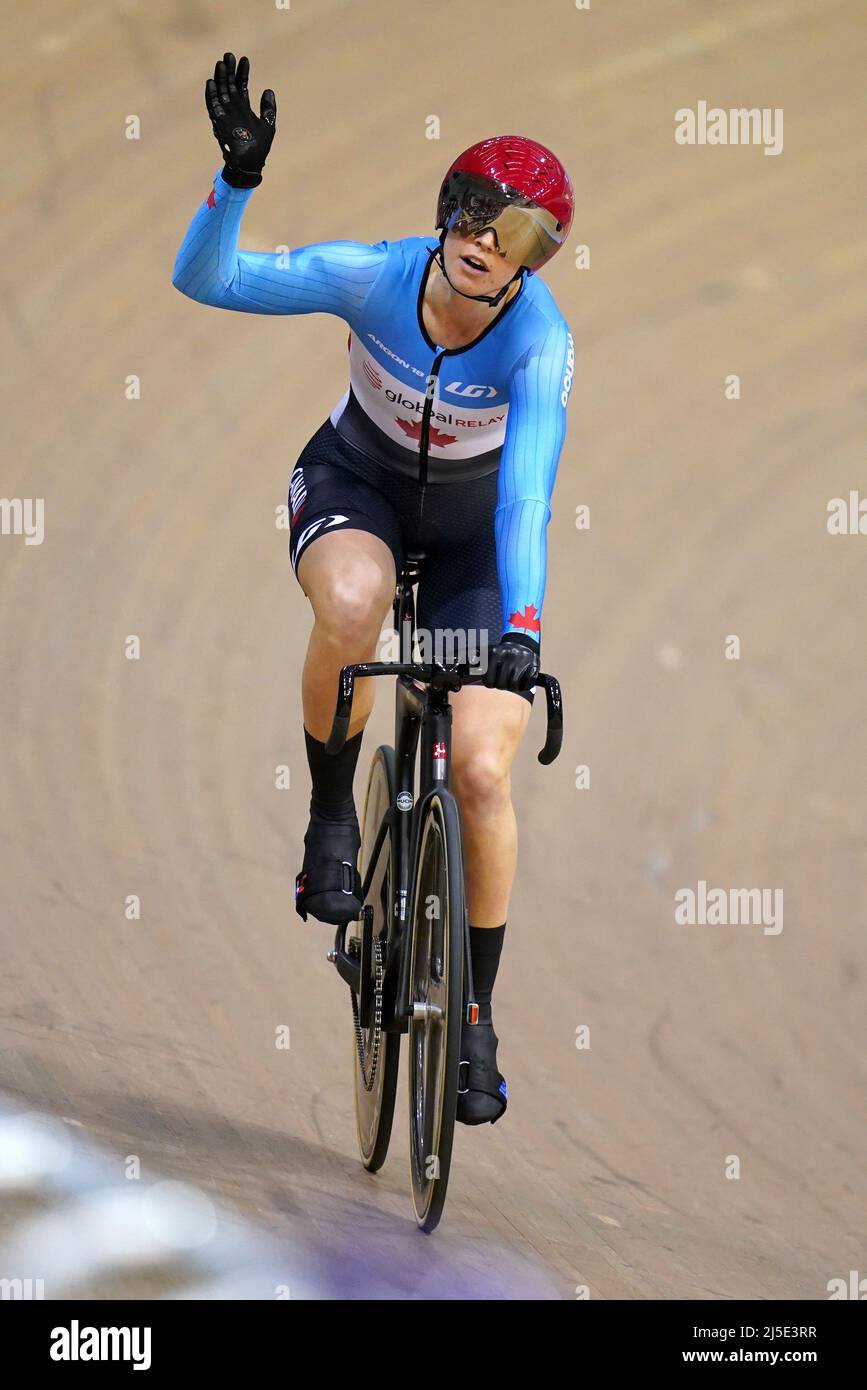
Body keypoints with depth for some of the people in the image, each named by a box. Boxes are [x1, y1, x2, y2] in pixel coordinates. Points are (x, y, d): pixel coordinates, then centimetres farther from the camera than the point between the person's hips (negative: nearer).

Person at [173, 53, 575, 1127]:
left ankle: (475, 1016, 5)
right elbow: (204, 279, -25)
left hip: (470, 526, 0)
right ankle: (330, 819, -14)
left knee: (481, 769, -13)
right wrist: (238, 176, -43)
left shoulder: (539, 340, -29)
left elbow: (528, 494, -39)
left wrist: (521, 633, -52)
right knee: (351, 603, -39)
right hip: (356, 487, 0)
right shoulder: (373, 277, -26)